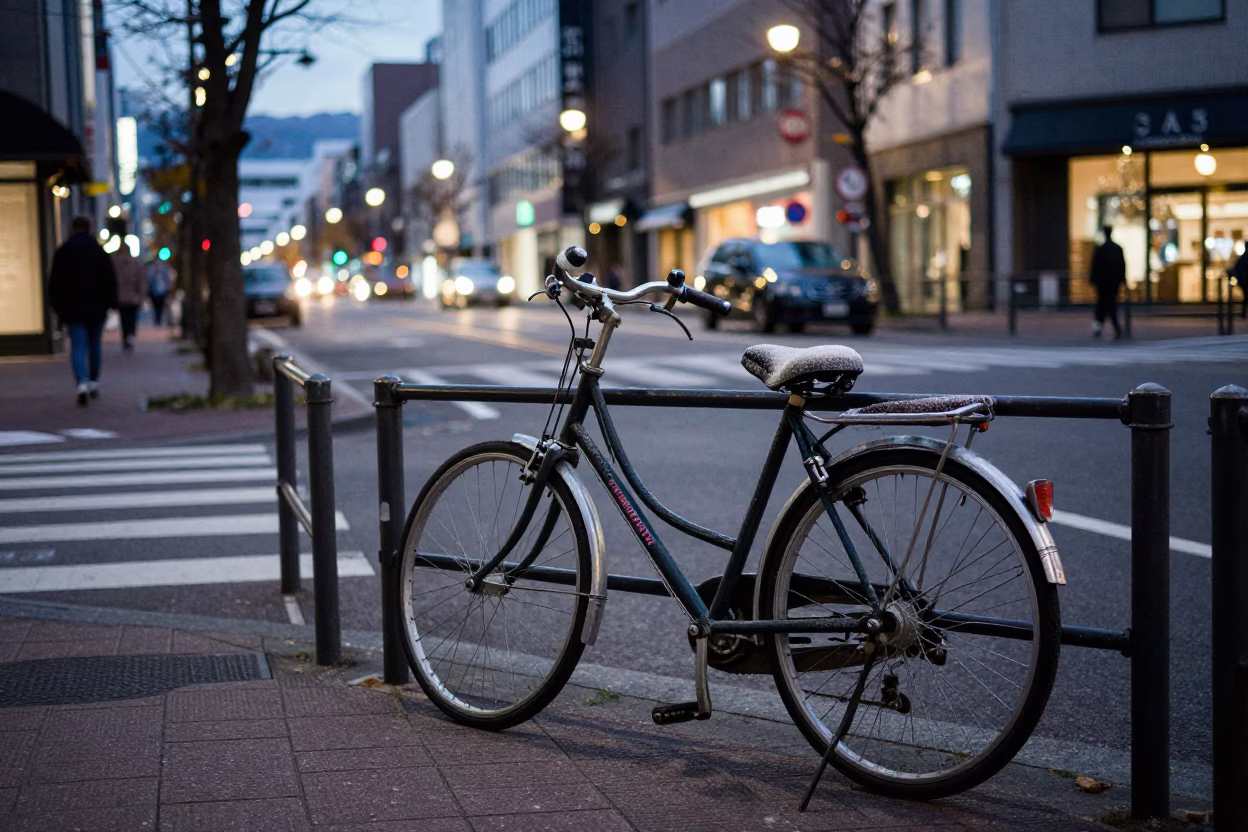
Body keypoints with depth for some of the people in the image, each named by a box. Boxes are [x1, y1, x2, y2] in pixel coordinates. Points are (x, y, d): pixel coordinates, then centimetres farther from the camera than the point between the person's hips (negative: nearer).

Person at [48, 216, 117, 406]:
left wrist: (57, 306, 8)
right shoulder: (99, 252, 0)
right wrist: (111, 303, 7)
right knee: (94, 344, 17)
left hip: (73, 308, -2)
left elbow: (55, 283, 0)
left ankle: (82, 383, -25)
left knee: (78, 346, -5)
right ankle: (94, 382, 25)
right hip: (96, 308, 2)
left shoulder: (62, 252, -3)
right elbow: (110, 281, -1)